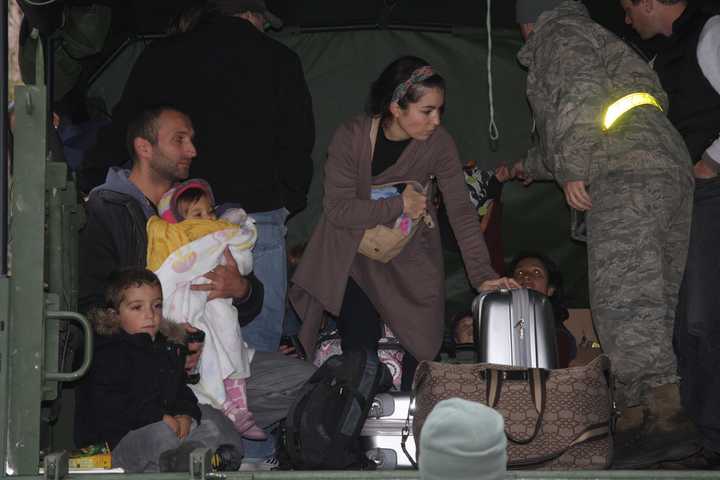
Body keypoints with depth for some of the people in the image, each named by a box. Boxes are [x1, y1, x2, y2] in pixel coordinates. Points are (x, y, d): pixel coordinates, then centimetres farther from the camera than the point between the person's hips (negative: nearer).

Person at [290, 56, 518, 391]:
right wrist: (399, 206, -26)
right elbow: (338, 209, -22)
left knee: (421, 346, -2)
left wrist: (482, 274, -26)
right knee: (360, 350, -7)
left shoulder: (438, 143, -16)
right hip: (355, 255, -2)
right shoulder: (351, 137, -21)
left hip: (412, 261, 2)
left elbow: (461, 211, -17)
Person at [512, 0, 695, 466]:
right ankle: (634, 420, 1)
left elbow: (580, 94, -11)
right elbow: (562, 136, 48)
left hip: (626, 174, -10)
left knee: (624, 300, -16)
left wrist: (572, 170, -14)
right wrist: (531, 166, 63)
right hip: (672, 171, 10)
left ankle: (668, 416, -26)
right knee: (651, 302, 4)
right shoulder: (599, 40, 36)